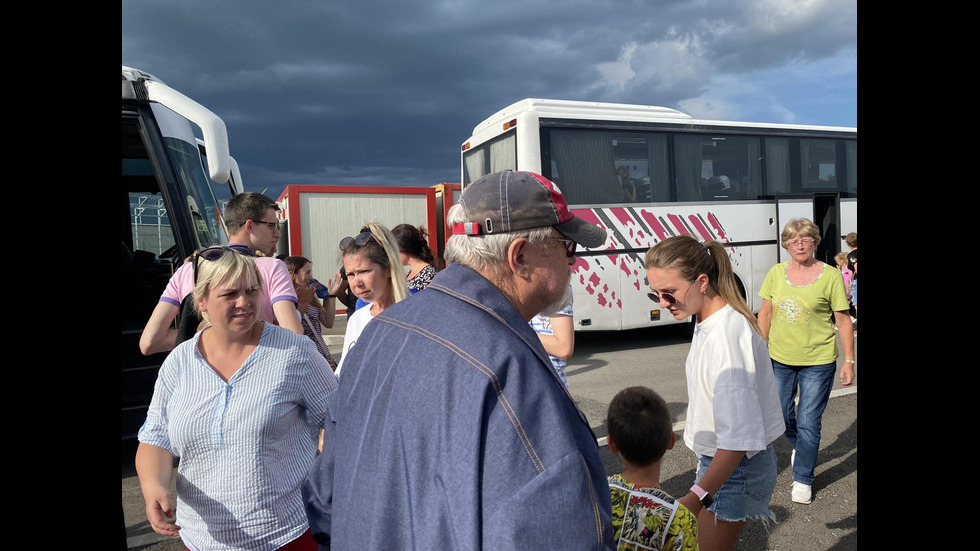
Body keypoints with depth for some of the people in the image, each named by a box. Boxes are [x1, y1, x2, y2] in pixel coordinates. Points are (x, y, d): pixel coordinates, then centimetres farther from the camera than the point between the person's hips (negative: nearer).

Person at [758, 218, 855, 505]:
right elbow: (765, 314, 7)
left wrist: (849, 360, -7)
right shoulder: (776, 273, 1)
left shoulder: (830, 275, -8)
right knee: (782, 415, 16)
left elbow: (844, 320, -4)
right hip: (779, 359, 4)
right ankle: (800, 447, 48)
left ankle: (803, 479, 20)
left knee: (808, 422, 2)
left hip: (817, 362, -3)